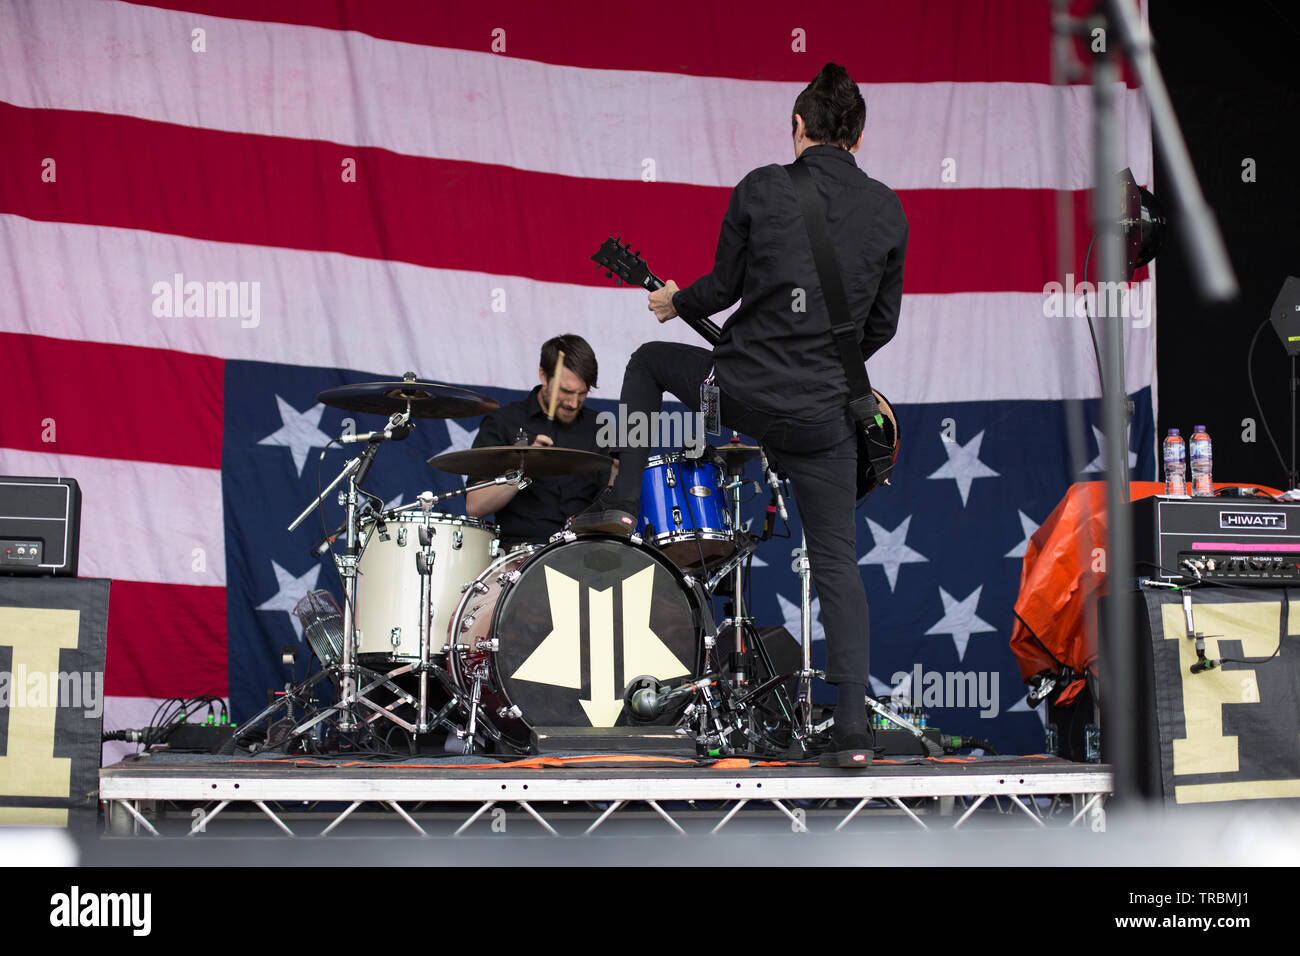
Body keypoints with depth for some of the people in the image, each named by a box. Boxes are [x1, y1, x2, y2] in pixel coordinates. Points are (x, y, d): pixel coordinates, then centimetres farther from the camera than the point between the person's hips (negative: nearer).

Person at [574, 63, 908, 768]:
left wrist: (676, 303, 24)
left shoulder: (761, 189, -4)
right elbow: (882, 325, 11)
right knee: (837, 564, 7)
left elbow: (724, 287, 2)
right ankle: (852, 729, -1)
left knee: (650, 360, 30)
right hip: (824, 413, 2)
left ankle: (621, 501, 26)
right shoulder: (888, 211, 4)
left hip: (739, 388, -1)